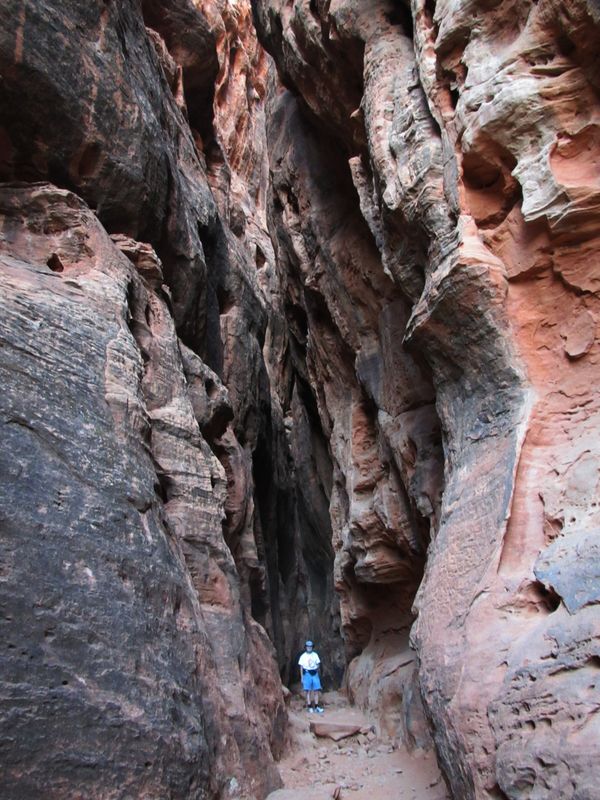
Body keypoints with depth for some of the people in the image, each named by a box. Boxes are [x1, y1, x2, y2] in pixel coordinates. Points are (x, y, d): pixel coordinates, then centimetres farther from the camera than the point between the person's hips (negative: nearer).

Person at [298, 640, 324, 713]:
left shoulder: (315, 655, 6)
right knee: (308, 691, -2)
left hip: (315, 674, 2)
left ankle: (316, 707, 6)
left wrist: (316, 670, -4)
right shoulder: (303, 656, 1)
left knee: (316, 690, -1)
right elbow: (301, 667, 3)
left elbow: (318, 664, 12)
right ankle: (309, 707, 4)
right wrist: (302, 677, 0)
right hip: (307, 674, -2)